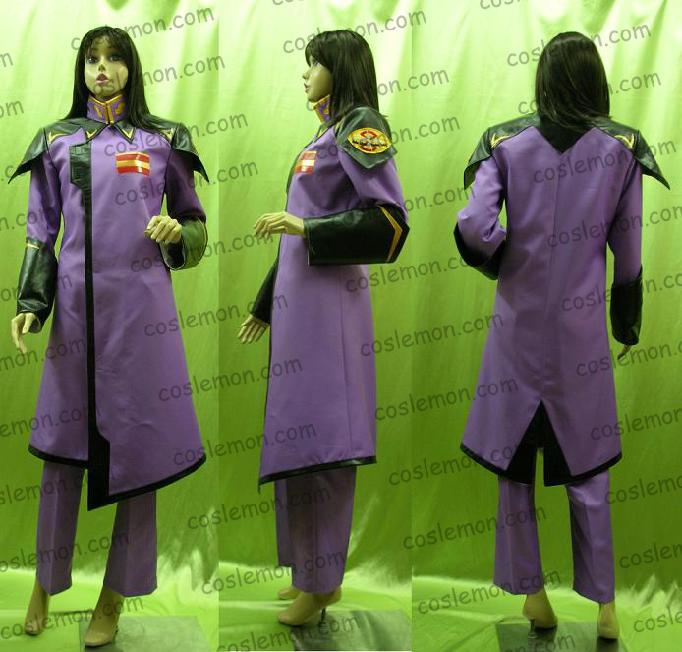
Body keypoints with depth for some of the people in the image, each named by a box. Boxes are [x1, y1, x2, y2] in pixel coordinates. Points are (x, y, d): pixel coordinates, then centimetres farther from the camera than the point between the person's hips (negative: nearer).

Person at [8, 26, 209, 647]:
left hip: (141, 303, -1)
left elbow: (196, 222, 14)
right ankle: (46, 582, 23)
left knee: (140, 444, 0)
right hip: (76, 302, 1)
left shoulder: (164, 139, 8)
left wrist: (178, 233, -8)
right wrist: (30, 303, 2)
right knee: (62, 442, 3)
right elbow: (39, 232, 12)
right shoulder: (57, 141, 11)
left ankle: (116, 597, 14)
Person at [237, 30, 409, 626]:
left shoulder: (360, 128, -6)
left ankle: (321, 583, 5)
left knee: (317, 438, -6)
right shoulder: (324, 135, 20)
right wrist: (266, 304, 24)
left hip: (328, 297, -9)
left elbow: (391, 222, -16)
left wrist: (308, 227, -17)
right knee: (299, 437, 11)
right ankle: (313, 571, 21)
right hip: (298, 296, 9)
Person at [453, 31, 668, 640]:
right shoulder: (621, 149, -3)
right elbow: (628, 251, 1)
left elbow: (473, 228, -17)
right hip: (582, 328, 1)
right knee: (587, 466, 11)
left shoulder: (506, 145, -5)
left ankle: (533, 594, 21)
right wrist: (629, 320, 14)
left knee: (513, 459, 12)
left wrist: (503, 262, 4)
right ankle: (604, 604, 19)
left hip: (520, 322, 0)